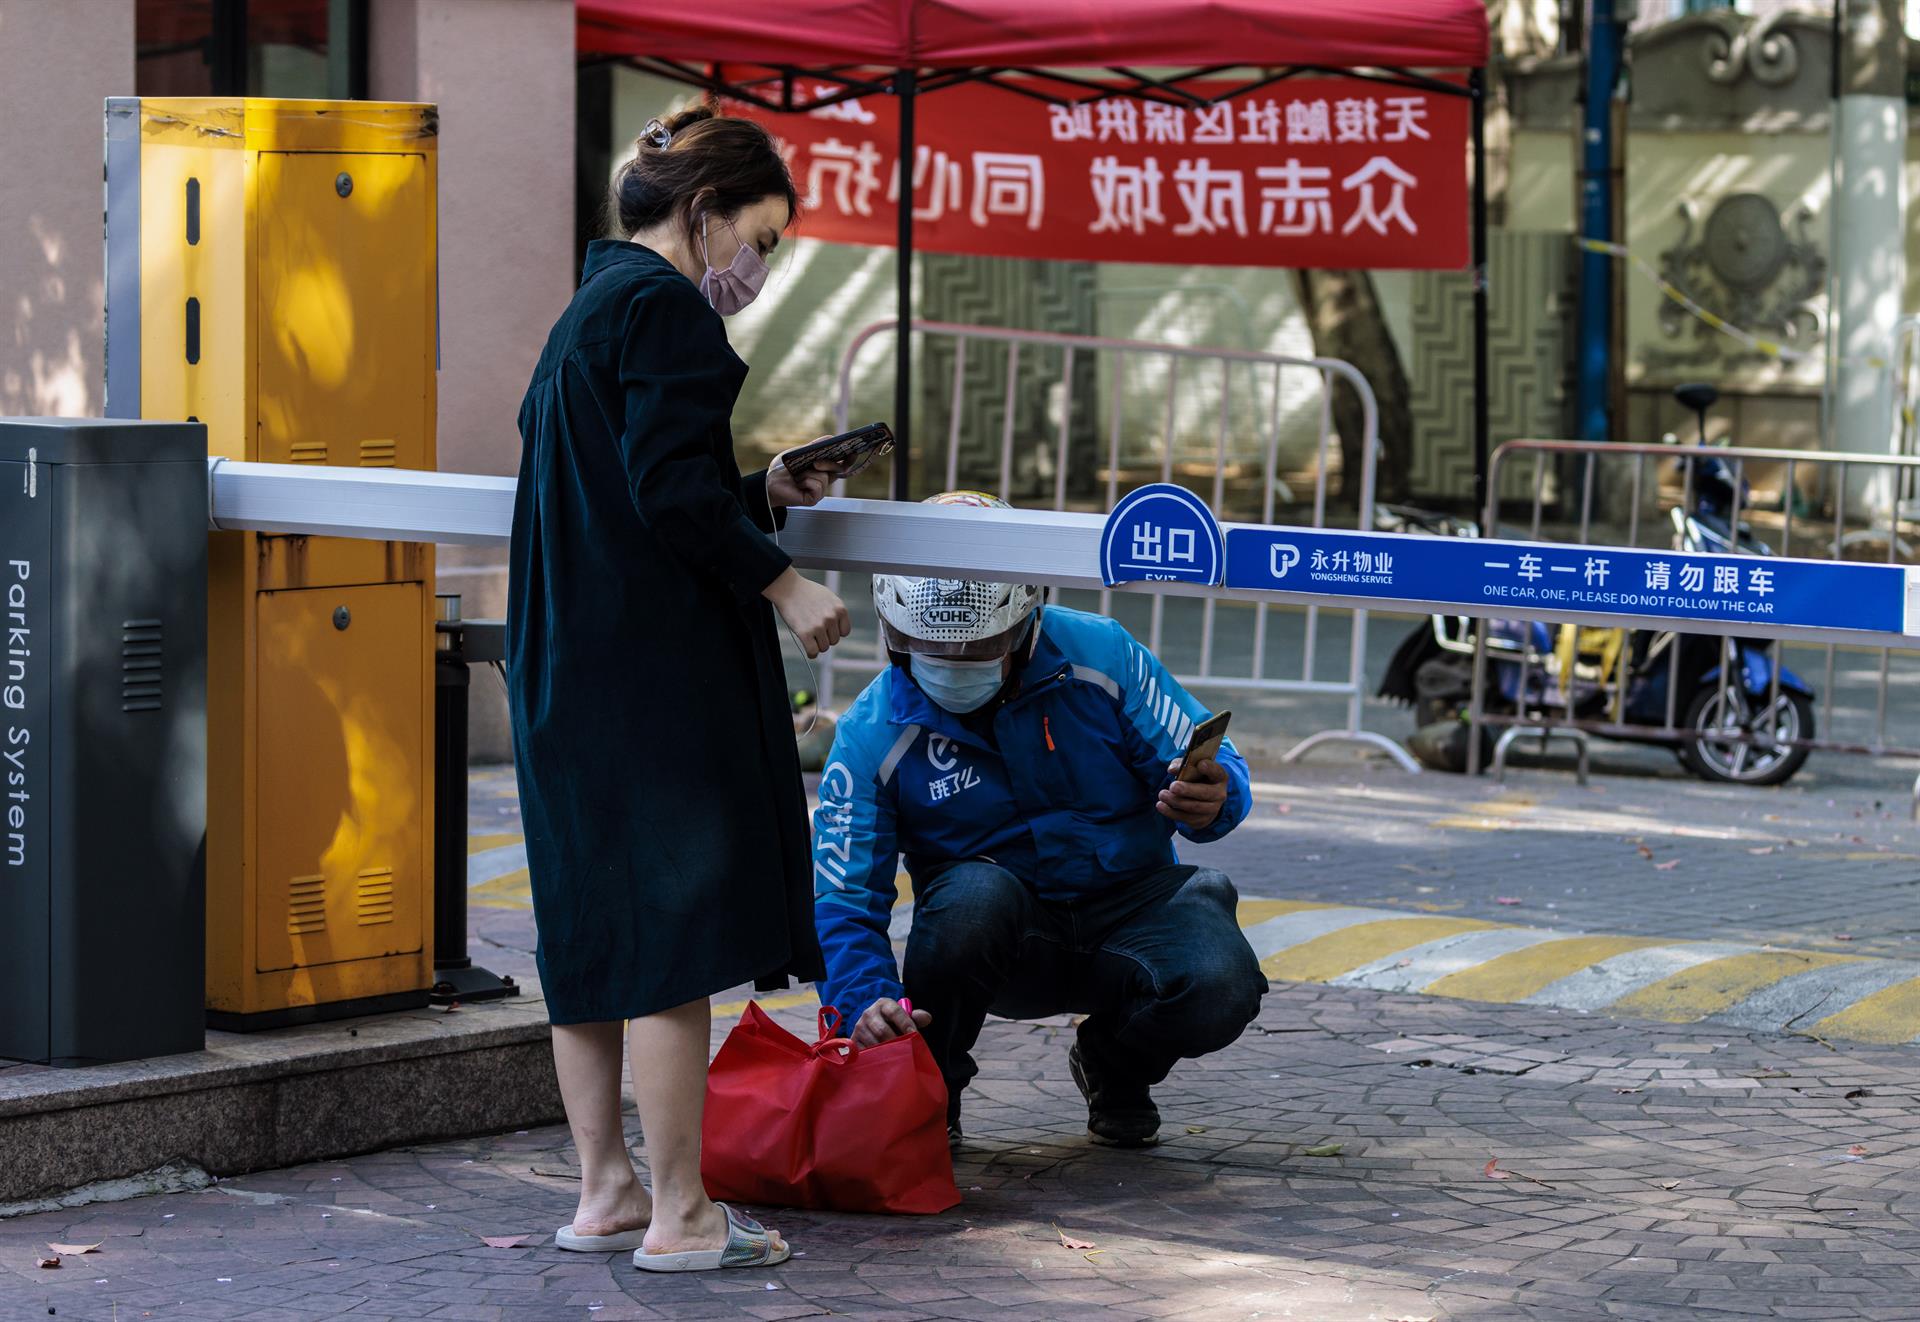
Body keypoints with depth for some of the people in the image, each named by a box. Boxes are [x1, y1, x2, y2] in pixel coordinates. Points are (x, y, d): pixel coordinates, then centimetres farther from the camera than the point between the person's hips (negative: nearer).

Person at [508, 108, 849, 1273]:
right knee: (677, 926, -6)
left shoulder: (588, 311, 20)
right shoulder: (662, 306, -11)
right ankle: (680, 1213, -2)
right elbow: (670, 492, -19)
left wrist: (762, 495, 18)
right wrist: (782, 581, -13)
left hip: (570, 670, 10)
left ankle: (606, 1192, 18)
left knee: (594, 933, 12)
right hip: (653, 669, -10)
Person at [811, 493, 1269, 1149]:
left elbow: (1208, 767, -6)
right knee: (974, 893, -38)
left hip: (1129, 904, 1)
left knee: (1220, 990, -31)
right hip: (999, 936, -1)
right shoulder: (874, 736, -10)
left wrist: (1214, 799, -32)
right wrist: (867, 999, -33)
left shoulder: (1099, 654, -10)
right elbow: (843, 901, -12)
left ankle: (1113, 1066, 7)